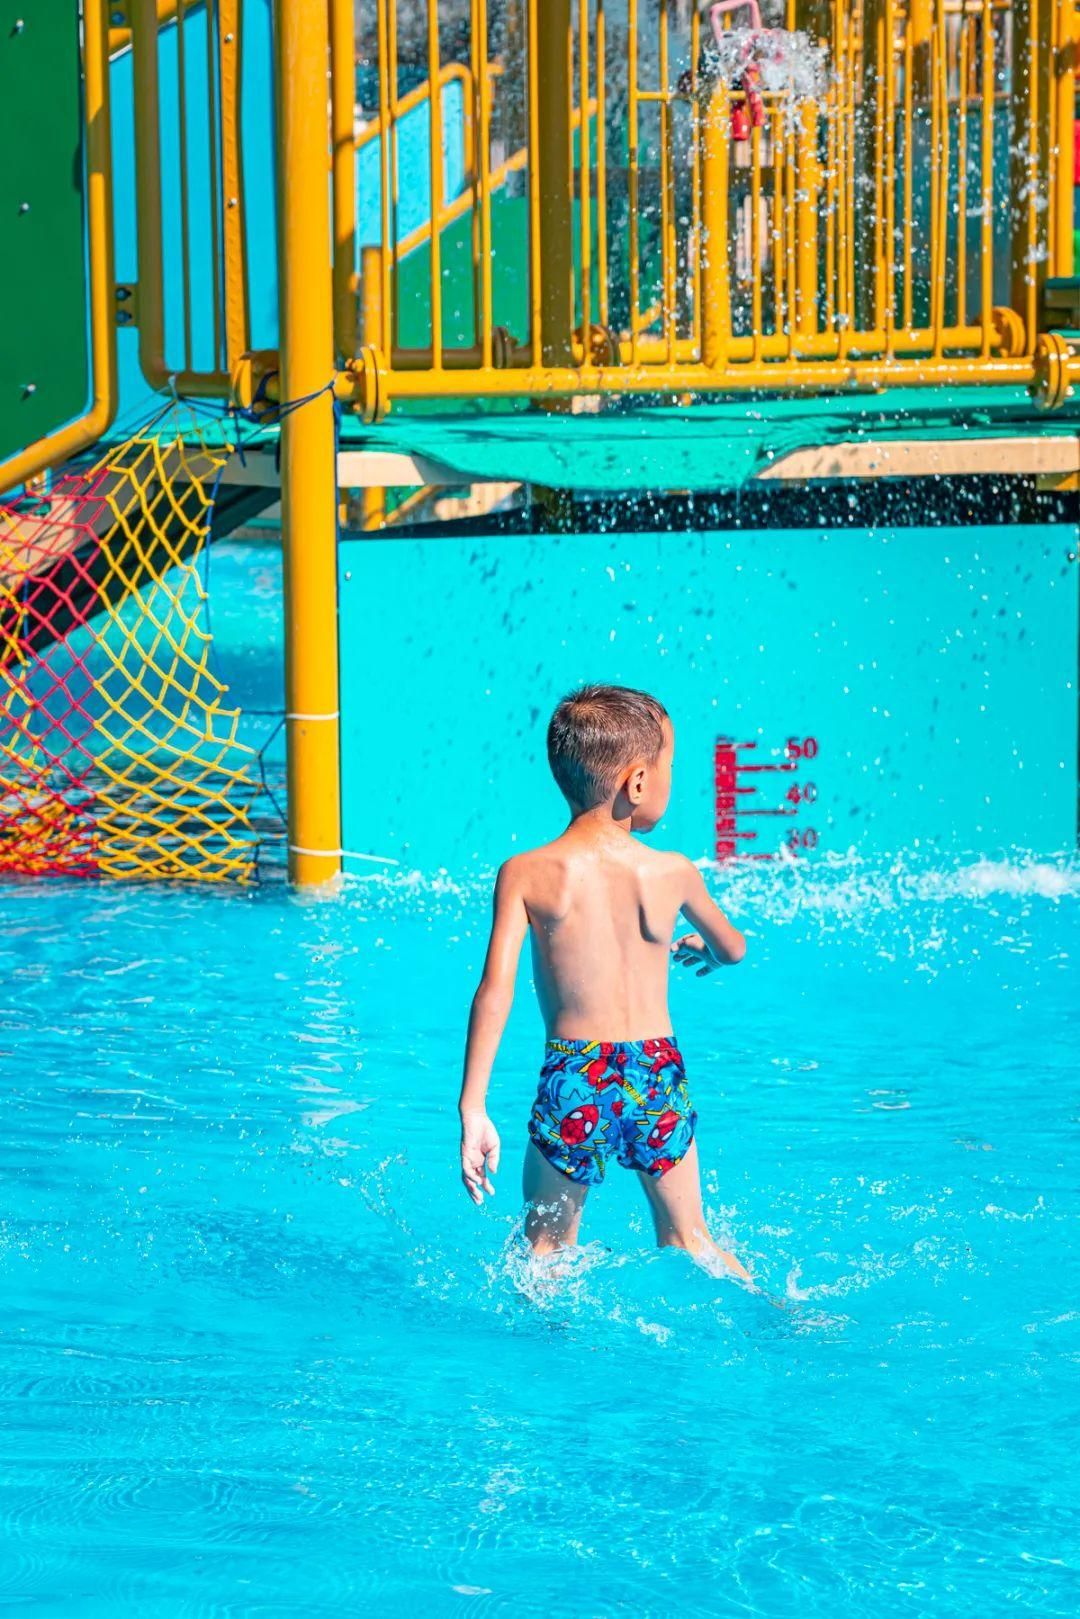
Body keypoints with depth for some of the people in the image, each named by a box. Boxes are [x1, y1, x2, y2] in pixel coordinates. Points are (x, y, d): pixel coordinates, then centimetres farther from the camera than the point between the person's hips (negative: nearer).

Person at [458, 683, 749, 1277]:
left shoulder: (524, 875, -3)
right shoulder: (673, 873, 1)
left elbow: (495, 990, -11)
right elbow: (734, 949, 19)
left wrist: (472, 1109, -10)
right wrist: (701, 948, 44)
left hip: (572, 1078, -1)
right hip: (657, 1074, 1)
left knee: (547, 1244, 15)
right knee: (686, 1242, 16)